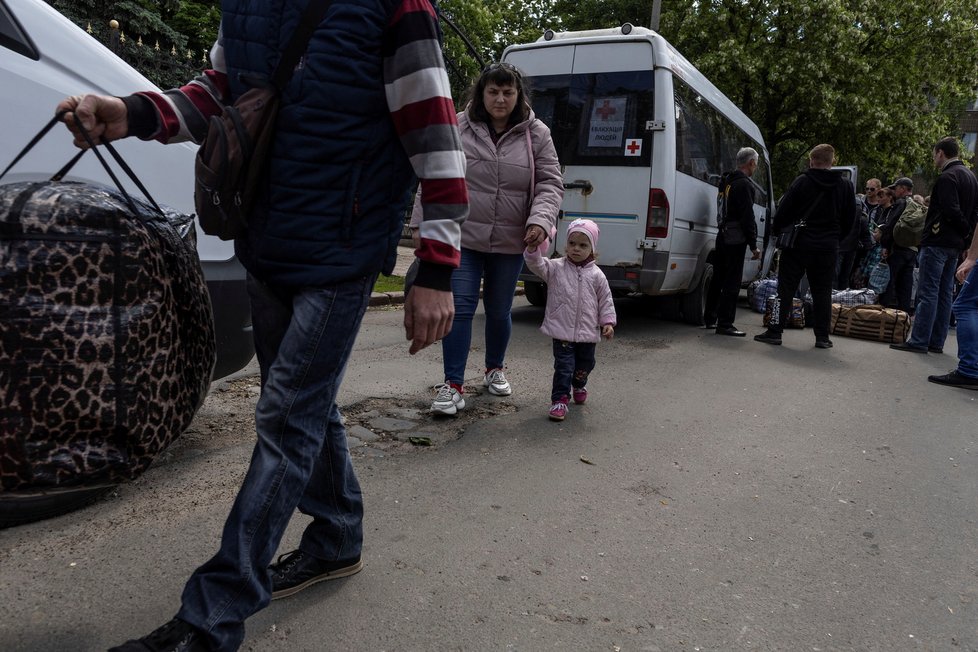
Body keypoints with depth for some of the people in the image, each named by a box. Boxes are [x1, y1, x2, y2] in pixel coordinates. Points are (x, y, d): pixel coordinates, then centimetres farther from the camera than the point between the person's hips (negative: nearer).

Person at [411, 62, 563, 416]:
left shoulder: (536, 134, 1)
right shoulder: (458, 128, -3)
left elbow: (550, 184, 1)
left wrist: (540, 219, -17)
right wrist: (424, 223, 1)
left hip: (510, 242, 2)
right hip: (463, 237, -2)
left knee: (499, 311, 15)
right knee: (460, 307, -7)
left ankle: (495, 369, 37)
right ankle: (453, 385, -1)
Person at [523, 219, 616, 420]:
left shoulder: (596, 275, 1)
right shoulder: (556, 267, -1)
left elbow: (606, 300, 5)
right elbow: (537, 264, -16)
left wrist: (608, 322, -1)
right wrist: (532, 248, -33)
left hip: (588, 332, 3)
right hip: (562, 330, -3)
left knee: (585, 364, 20)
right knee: (563, 366, -7)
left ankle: (579, 385, 49)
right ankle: (559, 399, 0)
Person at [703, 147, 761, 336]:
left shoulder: (726, 181, 16)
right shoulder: (744, 185, -13)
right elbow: (747, 218, -18)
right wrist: (754, 245, -16)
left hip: (722, 235, 9)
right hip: (736, 239, -9)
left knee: (718, 278, 17)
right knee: (732, 282, -6)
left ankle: (710, 318, 25)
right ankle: (724, 324, -4)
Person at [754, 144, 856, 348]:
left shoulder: (801, 182, -6)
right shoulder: (845, 186, 6)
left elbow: (783, 212, -7)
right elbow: (850, 219, 10)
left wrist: (778, 232, 7)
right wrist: (835, 237, 19)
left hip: (798, 245, -3)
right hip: (828, 247, 3)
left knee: (785, 289, 2)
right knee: (822, 292, 9)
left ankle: (775, 331, 1)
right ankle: (822, 337, 10)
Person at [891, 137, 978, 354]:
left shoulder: (947, 177, -14)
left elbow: (951, 211, -20)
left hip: (937, 242, -9)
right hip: (956, 245, 9)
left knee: (928, 293, -7)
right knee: (944, 293, 11)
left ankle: (919, 341, -6)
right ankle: (936, 342, 14)